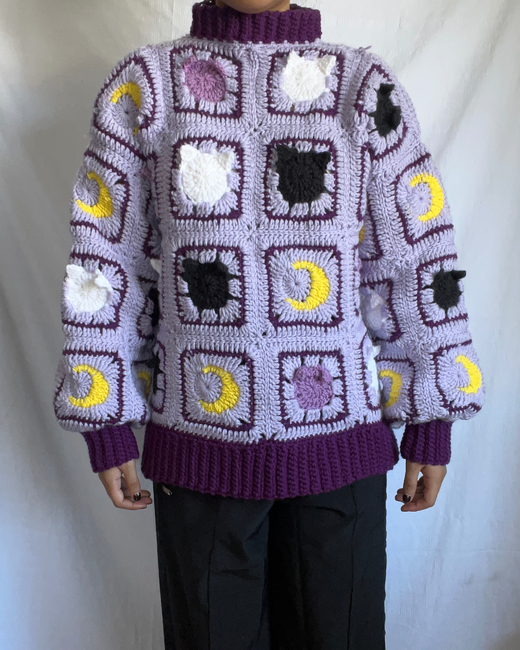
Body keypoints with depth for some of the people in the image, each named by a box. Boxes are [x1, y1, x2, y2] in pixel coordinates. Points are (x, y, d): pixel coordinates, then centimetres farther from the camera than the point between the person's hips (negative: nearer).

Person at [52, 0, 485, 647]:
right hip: (198, 445, 0)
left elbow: (417, 262, 1)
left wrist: (430, 422, 2)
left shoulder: (366, 87, 1)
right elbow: (104, 264, 1)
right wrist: (107, 426, 1)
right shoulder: (143, 85, 1)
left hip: (341, 443, 1)